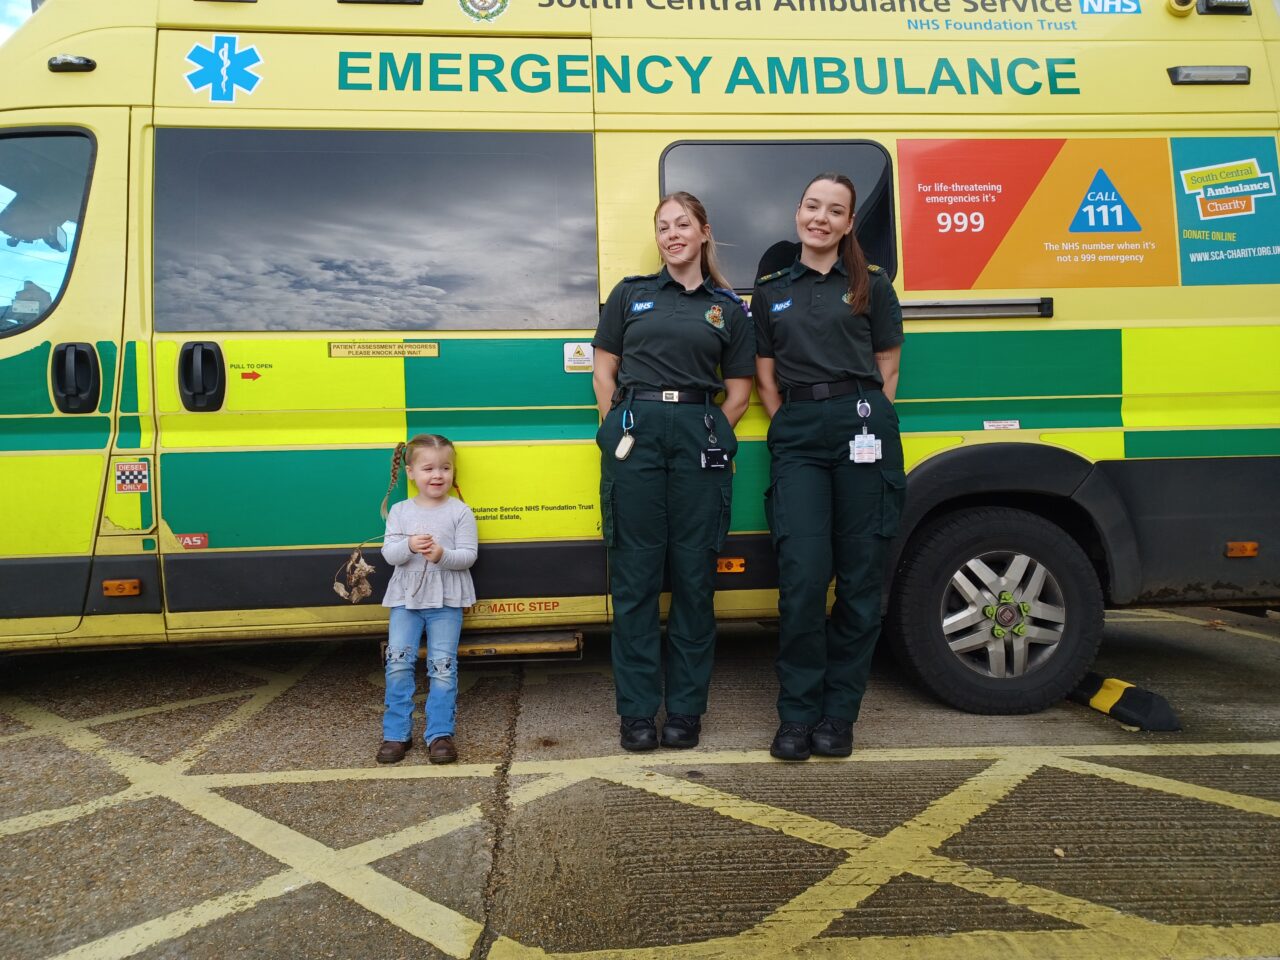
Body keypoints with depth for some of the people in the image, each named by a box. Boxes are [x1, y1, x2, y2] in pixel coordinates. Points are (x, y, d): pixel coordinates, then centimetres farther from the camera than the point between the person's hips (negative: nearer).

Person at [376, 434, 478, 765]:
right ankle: (396, 734, 10)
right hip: (406, 599, 2)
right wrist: (410, 545, -24)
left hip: (446, 601, -2)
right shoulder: (400, 511, 5)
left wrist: (442, 555, -26)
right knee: (398, 664, 0)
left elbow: (468, 555, -7)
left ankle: (440, 734, 6)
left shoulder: (460, 511, -2)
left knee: (443, 666, -2)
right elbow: (389, 553, -3)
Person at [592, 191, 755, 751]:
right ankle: (637, 711, 11)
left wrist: (710, 439, -1)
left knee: (694, 575, 4)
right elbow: (604, 373, 11)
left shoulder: (727, 307, 13)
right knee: (635, 575, 1)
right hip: (634, 431, 0)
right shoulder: (630, 294, 13)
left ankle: (686, 709, 17)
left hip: (698, 435, 1)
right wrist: (619, 429, 0)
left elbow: (738, 393, 12)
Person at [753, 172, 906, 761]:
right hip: (795, 434, 1)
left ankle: (838, 714, 14)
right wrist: (789, 429, 3)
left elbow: (887, 369, 11)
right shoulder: (770, 291, 15)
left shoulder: (871, 285, 11)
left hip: (861, 426, 0)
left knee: (860, 576, 1)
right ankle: (797, 715, 4)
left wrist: (868, 424, 1)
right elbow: (765, 380, 14)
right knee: (802, 575, -9)